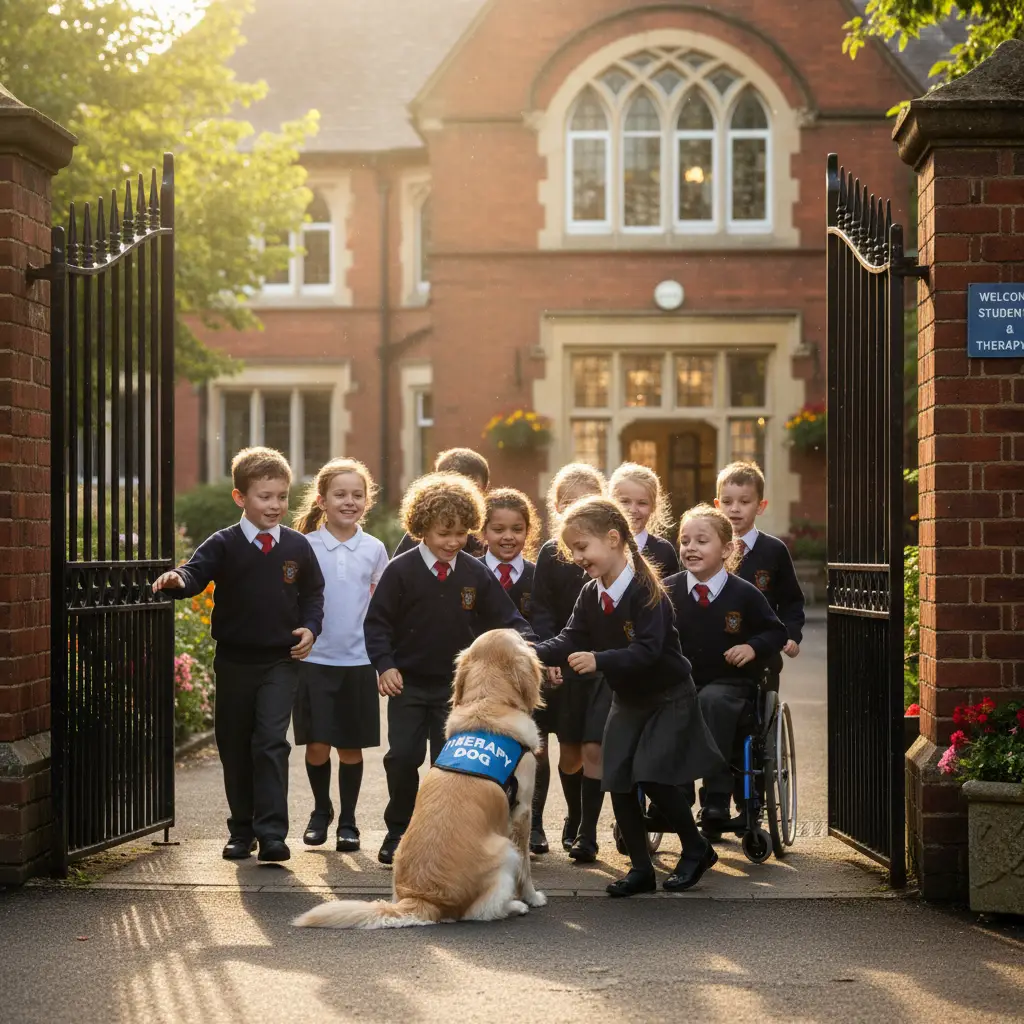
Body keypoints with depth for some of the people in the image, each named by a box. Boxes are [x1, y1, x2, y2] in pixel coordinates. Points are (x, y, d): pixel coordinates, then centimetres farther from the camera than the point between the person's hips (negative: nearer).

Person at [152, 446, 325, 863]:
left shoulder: (297, 547, 3)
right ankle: (241, 829, 22)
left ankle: (271, 832, -13)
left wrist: (310, 627, -2)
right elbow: (197, 571, -19)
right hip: (234, 660, 1)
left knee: (271, 742, -13)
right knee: (235, 747, 9)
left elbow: (313, 592, 14)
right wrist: (178, 579, -41)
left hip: (280, 660, -1)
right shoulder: (224, 546, -4)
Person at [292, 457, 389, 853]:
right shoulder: (305, 547, -2)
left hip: (358, 660, 1)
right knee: (317, 744, 0)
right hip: (314, 658, -1)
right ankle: (321, 811, 22)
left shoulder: (374, 550, 4)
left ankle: (347, 821, 17)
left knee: (351, 745, 5)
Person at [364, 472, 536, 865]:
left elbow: (506, 621, 2)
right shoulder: (401, 571, -8)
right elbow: (377, 622, -5)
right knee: (403, 757, -4)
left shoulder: (477, 574, -1)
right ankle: (398, 830, 14)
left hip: (456, 685, 2)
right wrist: (384, 665, -15)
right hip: (409, 684, -1)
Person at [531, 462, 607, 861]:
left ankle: (588, 831, -1)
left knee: (594, 748, -8)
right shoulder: (550, 554, 3)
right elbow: (542, 611, 2)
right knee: (569, 750, 11)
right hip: (565, 664, 2)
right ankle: (574, 814, 34)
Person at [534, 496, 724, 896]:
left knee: (653, 775, -15)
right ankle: (641, 869, 12)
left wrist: (599, 660, -43)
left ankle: (696, 849, 7)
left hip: (668, 698, -7)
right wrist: (530, 652, -23)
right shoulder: (590, 595, -2)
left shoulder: (646, 592, -25)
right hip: (627, 699, 7)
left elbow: (648, 650, -33)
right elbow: (570, 641, -7)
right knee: (618, 780, 1)